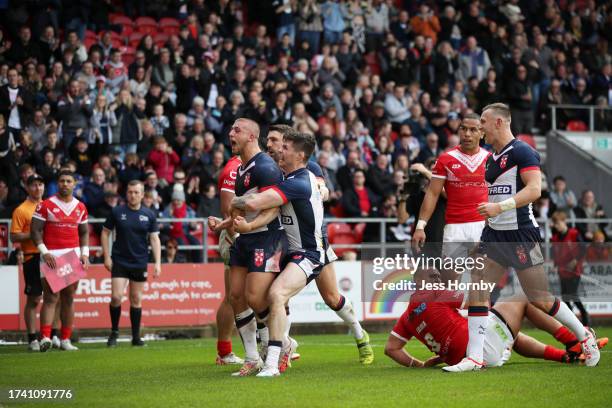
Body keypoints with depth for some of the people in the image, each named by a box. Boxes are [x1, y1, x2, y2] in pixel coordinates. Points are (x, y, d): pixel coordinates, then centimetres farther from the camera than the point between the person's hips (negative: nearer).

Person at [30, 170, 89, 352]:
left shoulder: (80, 207, 11)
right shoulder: (45, 205, -3)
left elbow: (84, 232, 18)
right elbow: (35, 230, -5)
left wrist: (85, 253, 4)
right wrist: (44, 252, -15)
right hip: (51, 256, -4)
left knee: (69, 298, 5)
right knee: (51, 298, -11)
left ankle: (65, 340, 8)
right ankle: (45, 337, -19)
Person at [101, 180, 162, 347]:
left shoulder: (149, 215, 2)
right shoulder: (117, 212, -2)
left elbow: (154, 239, 3)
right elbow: (105, 233, 5)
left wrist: (157, 263, -5)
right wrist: (107, 256, -3)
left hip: (140, 263, 2)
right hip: (119, 261, -1)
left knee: (136, 299, 6)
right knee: (116, 297, -11)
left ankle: (136, 337, 13)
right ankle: (114, 332, 6)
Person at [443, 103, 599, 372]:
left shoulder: (522, 152, -11)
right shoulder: (492, 158, 16)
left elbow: (534, 189, -21)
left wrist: (499, 207, -27)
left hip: (521, 233, -8)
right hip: (494, 234, 8)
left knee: (540, 299, -2)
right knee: (477, 289, -4)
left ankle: (584, 336, 20)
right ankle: (475, 357, -4)